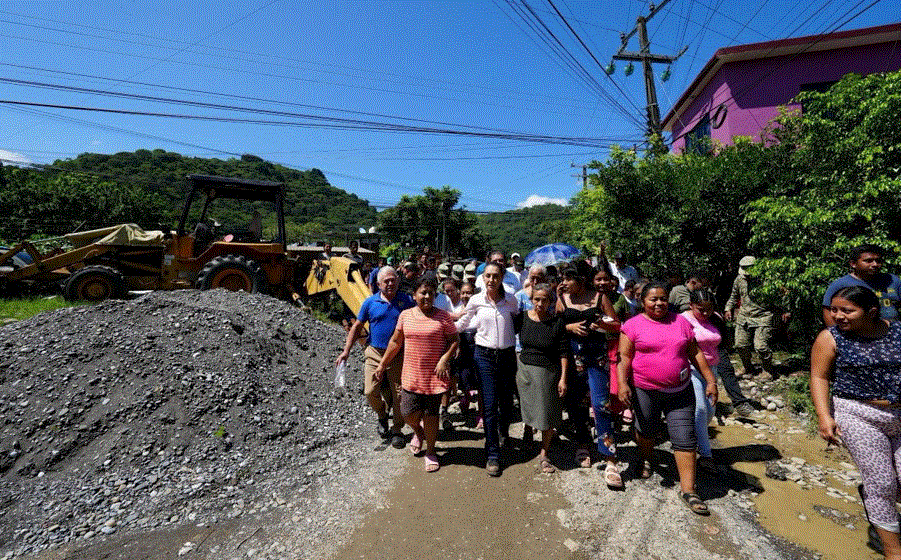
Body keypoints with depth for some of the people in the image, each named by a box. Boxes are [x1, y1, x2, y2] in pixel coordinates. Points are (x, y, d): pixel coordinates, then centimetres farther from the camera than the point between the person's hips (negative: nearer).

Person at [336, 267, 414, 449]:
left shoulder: (406, 301, -1)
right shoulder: (370, 302, 1)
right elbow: (357, 327, 8)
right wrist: (346, 350, 2)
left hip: (399, 355, -1)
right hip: (375, 352, 1)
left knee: (399, 394, 4)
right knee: (370, 392, -2)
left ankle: (397, 430, 25)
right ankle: (382, 415, 31)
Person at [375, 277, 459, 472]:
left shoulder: (443, 316, -5)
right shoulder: (405, 315, 2)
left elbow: (454, 340, 1)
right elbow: (395, 341, 10)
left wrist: (444, 359, -13)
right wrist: (382, 364, 12)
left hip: (435, 375, -2)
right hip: (411, 374, 2)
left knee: (431, 413, 7)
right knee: (408, 413, 2)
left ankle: (430, 452, 30)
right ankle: (418, 432, 39)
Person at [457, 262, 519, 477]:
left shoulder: (511, 300, -1)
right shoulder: (476, 300, -3)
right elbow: (462, 324, 10)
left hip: (507, 354, 2)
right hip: (484, 355, -1)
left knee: (506, 402, 11)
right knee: (489, 406, -3)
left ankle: (504, 432, 45)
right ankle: (492, 454, 11)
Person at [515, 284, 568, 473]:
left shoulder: (557, 323, -9)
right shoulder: (522, 318, -3)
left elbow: (563, 353, -6)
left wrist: (563, 378, -8)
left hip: (549, 372, -2)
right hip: (525, 369, 2)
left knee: (548, 415, 6)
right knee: (527, 409, 13)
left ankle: (543, 454, 22)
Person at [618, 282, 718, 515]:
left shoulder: (681, 322, 6)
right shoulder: (633, 325, -5)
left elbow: (695, 353, 11)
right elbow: (624, 357, -8)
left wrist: (710, 379, 7)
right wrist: (622, 383, -18)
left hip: (680, 391, 2)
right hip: (645, 391, -2)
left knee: (685, 438, 1)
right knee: (647, 430, 16)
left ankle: (688, 490, 11)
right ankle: (645, 459, 46)